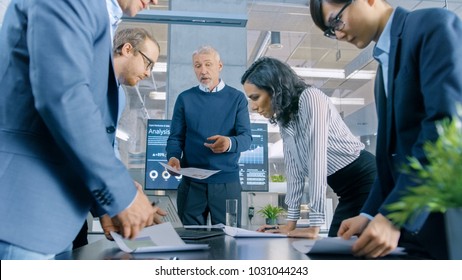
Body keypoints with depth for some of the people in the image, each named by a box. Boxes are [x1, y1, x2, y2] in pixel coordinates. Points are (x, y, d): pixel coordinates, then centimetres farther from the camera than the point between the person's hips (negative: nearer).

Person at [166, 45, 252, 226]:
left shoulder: (237, 98, 3)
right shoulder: (185, 98, 6)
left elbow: (246, 138, -4)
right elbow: (176, 137, 4)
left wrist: (230, 143, -27)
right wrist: (173, 157, -17)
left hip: (227, 181, 0)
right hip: (191, 182, 1)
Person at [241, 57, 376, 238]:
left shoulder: (310, 98, -17)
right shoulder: (284, 119, 8)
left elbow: (317, 158, -25)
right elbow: (295, 169, 9)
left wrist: (314, 225, -26)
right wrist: (291, 221, 7)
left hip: (365, 181, -8)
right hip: (348, 192, 8)